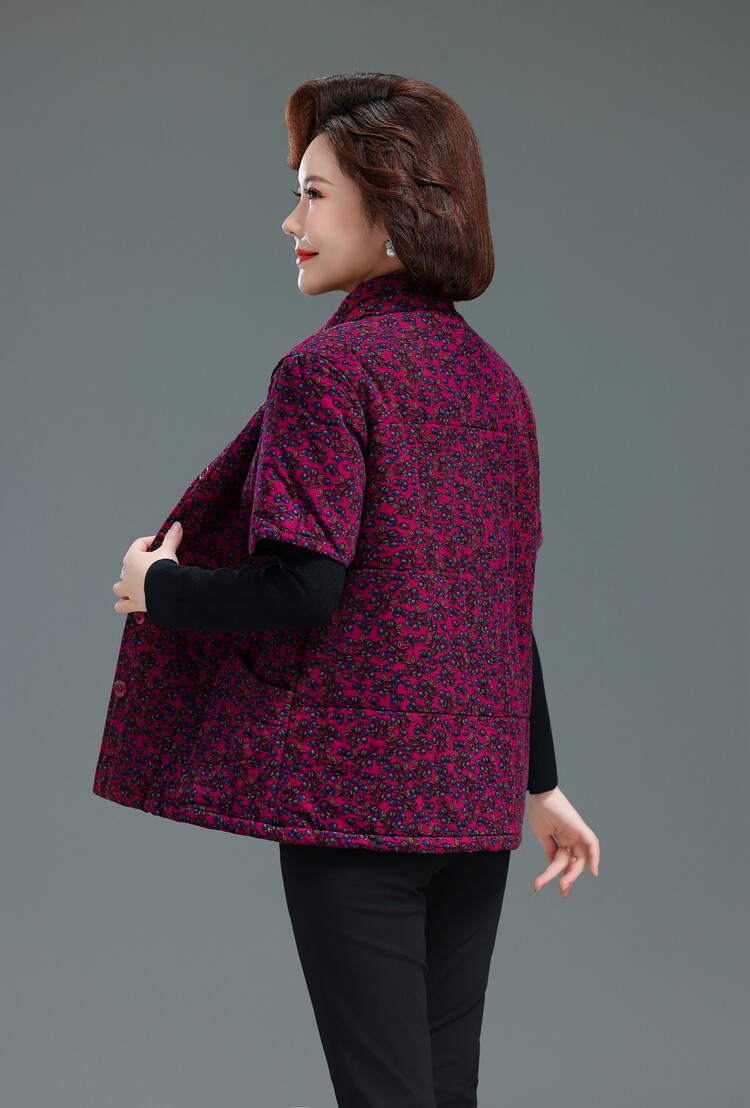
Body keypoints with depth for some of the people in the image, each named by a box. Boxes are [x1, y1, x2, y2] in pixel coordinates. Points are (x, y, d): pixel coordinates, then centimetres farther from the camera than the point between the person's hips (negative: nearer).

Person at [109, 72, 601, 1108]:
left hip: (356, 790, -7)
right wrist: (541, 783, 21)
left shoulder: (328, 368, -12)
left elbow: (300, 590, -18)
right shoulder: (495, 378, 11)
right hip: (477, 795, 7)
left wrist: (159, 586, 0)